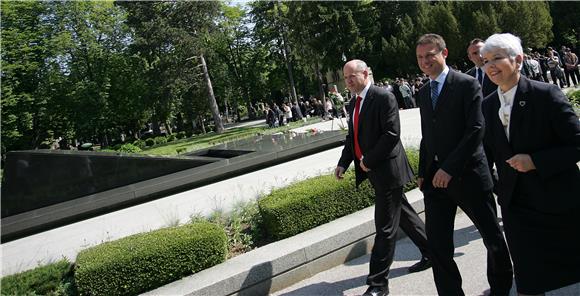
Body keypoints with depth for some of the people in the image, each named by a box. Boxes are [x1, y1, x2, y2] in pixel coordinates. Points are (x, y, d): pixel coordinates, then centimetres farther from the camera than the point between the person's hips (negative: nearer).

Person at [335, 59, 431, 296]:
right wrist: (343, 163, 2)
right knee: (404, 214, 21)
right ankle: (431, 252, 40)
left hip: (387, 170, -9)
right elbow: (352, 137, 15)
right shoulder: (353, 104, 12)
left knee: (385, 227, -1)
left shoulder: (383, 97, -13)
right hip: (373, 170, 9)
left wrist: (368, 161, -18)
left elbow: (392, 134, -21)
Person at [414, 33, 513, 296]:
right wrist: (423, 173, 8)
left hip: (468, 175, -5)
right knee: (438, 247, 3)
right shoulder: (423, 93, 14)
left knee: (494, 239, 12)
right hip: (435, 177, 5)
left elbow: (476, 129, -14)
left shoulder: (467, 84, -5)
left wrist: (450, 168, -19)